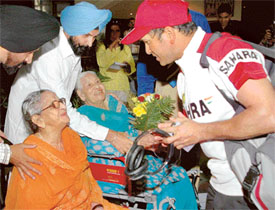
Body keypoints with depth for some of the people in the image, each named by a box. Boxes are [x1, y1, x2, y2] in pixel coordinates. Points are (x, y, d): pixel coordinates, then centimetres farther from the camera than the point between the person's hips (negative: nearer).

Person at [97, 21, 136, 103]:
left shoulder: (126, 48, 16)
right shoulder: (102, 47, 4)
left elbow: (132, 68, 10)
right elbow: (101, 63, -15)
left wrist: (127, 67, -12)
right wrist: (111, 46, -14)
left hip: (123, 86, 3)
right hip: (107, 86, -3)